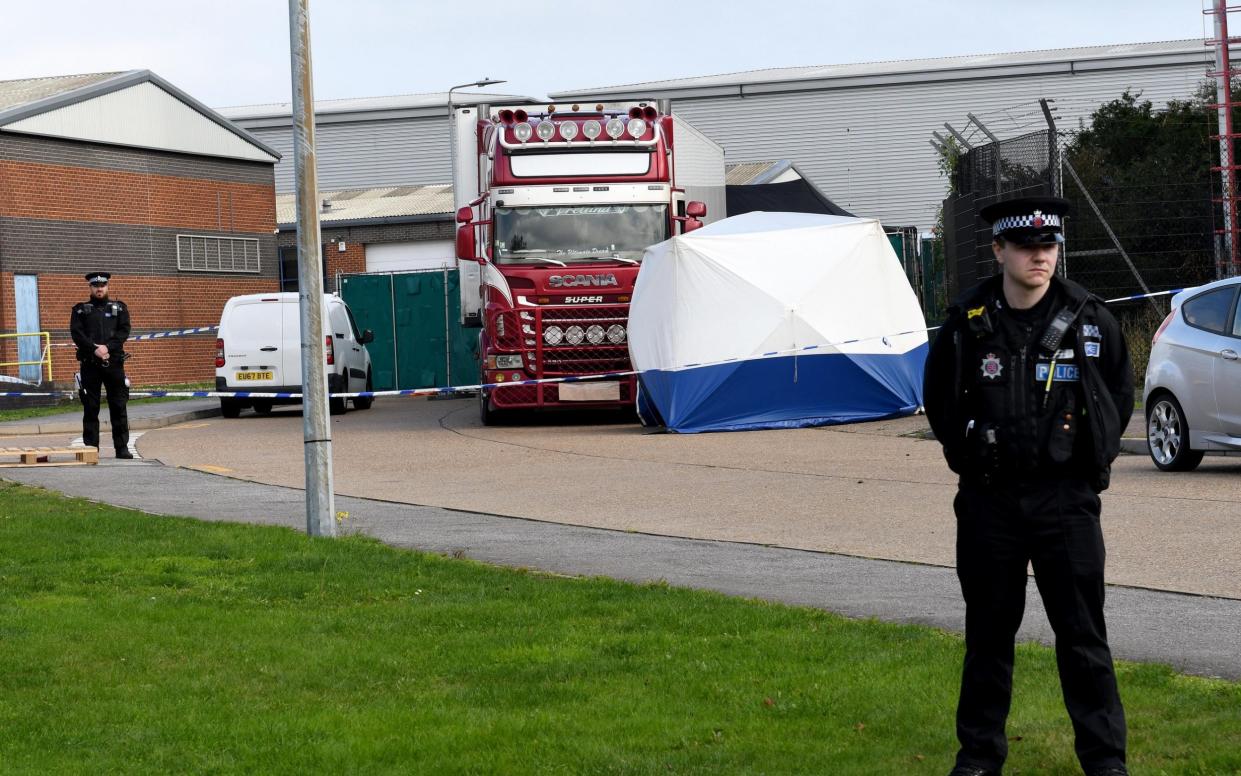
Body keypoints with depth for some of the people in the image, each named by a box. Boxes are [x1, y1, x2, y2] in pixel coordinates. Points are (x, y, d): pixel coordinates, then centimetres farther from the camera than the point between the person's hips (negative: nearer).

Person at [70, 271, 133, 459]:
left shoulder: (119, 308, 12)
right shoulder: (80, 310, 10)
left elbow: (124, 331, 0)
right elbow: (77, 333, -2)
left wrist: (108, 347, -14)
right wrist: (95, 349, -15)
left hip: (114, 361, 0)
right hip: (89, 364, 0)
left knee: (119, 406, -1)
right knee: (90, 407, 1)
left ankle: (122, 447, 2)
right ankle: (91, 448, 4)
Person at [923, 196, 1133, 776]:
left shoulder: (1088, 319, -3)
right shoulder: (967, 324, -3)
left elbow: (1120, 393, 11)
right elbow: (938, 398, 13)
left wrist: (1090, 458, 6)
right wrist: (967, 456, 9)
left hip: (1067, 500, -1)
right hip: (988, 504, 1)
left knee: (1083, 635, 2)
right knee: (988, 633, 10)